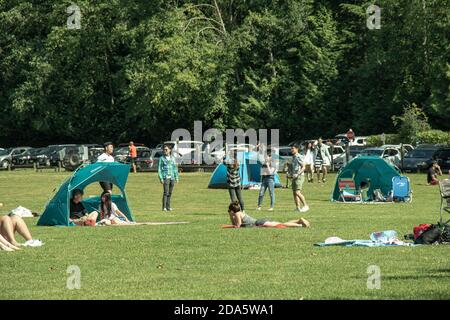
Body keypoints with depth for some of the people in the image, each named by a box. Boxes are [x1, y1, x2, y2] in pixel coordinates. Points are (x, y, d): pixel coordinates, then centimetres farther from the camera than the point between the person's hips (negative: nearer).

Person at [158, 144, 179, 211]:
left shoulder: (172, 158, 11)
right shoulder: (162, 158, 0)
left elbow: (175, 168, 15)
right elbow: (159, 169, -1)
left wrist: (176, 177, 11)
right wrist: (161, 178, -9)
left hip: (172, 177, 4)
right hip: (165, 177, -4)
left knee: (170, 193, 6)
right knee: (166, 192, -12)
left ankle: (168, 207, 13)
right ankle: (164, 207, -12)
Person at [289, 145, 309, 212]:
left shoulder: (298, 157, -12)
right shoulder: (293, 157, 17)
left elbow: (303, 167, -16)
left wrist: (297, 174, -24)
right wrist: (290, 173, 11)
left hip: (299, 177, -10)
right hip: (294, 177, 10)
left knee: (297, 192, -17)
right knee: (294, 193, 6)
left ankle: (305, 205, -9)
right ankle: (298, 207, 9)